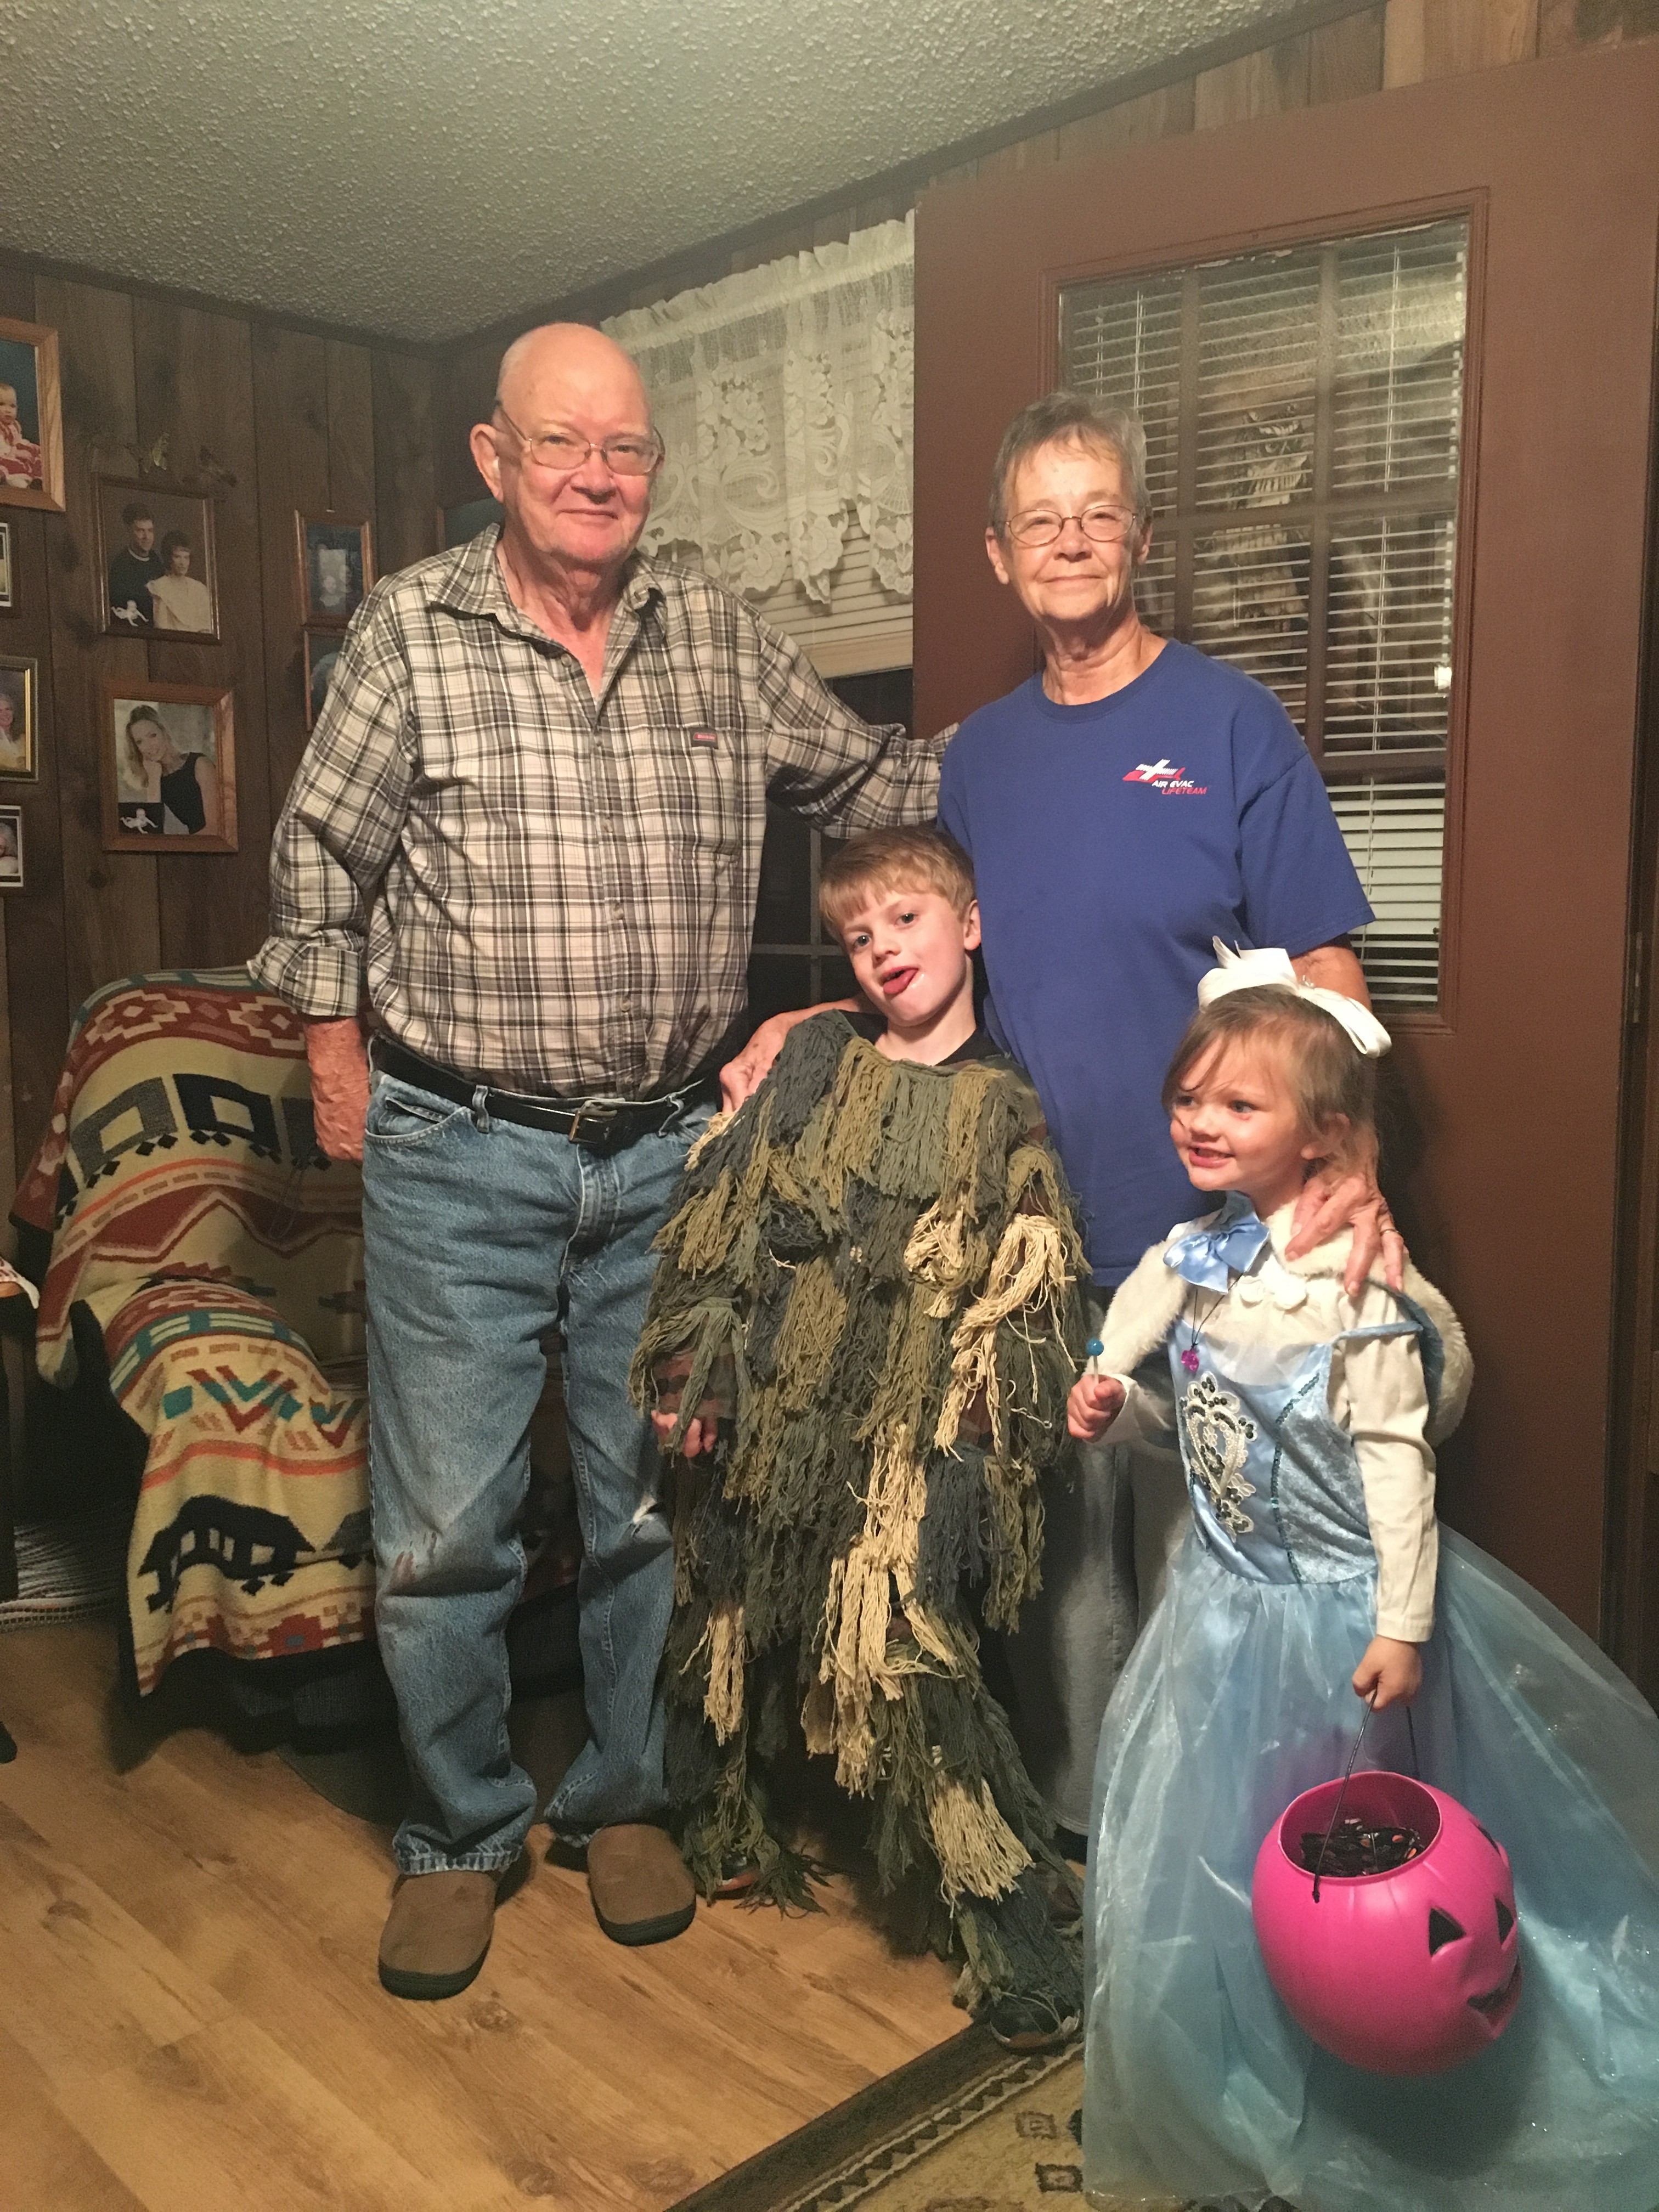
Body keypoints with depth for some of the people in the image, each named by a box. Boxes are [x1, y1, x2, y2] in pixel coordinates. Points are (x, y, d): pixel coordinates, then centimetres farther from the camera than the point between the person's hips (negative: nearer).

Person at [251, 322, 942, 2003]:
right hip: (458, 1156, -2)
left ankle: (623, 1795, 36)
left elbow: (860, 780, 16)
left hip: (668, 1153, 3)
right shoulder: (412, 629, -3)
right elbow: (318, 859, 3)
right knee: (443, 1530, 5)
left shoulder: (720, 637, 6)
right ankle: (458, 1833, 29)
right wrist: (335, 1054, 2)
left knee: (651, 1506, 13)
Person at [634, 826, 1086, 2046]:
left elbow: (1028, 1293, 2)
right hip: (763, 1408, 4)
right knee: (726, 1622, 16)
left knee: (907, 1655, -12)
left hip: (902, 1436, -3)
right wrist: (688, 1362, 2)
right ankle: (724, 1832, 41)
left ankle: (1007, 1923, 4)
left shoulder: (1009, 1111, 3)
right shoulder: (810, 1060, 8)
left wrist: (988, 1421, -9)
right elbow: (719, 1209, 7)